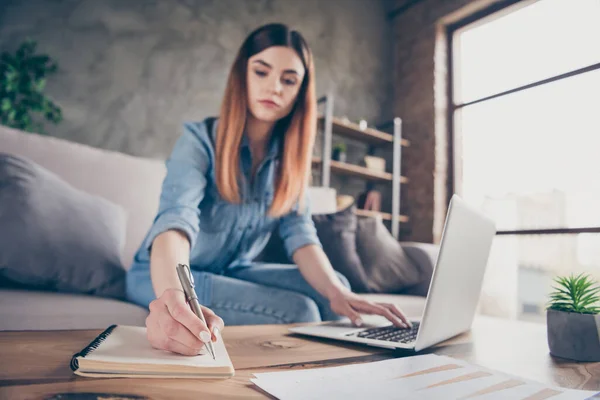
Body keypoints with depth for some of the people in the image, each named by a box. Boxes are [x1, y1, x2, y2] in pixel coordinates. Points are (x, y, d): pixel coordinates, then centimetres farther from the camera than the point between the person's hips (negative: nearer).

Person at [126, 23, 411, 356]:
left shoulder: (290, 156, -3)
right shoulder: (199, 140, -19)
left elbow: (299, 233, -13)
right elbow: (176, 220, -37)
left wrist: (337, 292, -32)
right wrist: (172, 296, -59)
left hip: (233, 272, 6)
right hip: (165, 277, -5)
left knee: (331, 288, -12)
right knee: (297, 311, -24)